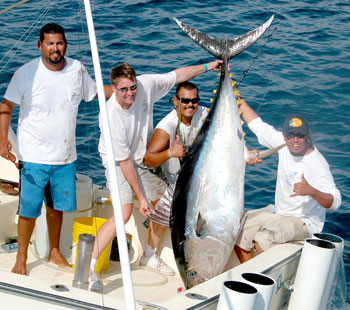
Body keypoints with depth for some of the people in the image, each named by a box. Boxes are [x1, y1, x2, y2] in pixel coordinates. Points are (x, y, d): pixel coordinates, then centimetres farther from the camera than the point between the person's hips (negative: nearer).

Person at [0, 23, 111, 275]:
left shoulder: (77, 69, 0)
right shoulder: (26, 73, -11)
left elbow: (95, 92, 18)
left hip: (66, 156, 4)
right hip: (34, 157, -3)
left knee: (57, 206, 15)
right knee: (29, 210, 0)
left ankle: (55, 252, 34)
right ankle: (21, 258, 18)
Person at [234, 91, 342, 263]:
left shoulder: (317, 163, -23)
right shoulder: (284, 143, -3)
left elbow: (335, 201, -27)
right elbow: (258, 126, 9)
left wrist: (311, 191, -44)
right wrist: (239, 99, 7)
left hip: (304, 221, -8)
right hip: (279, 211, 8)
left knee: (262, 239, -30)